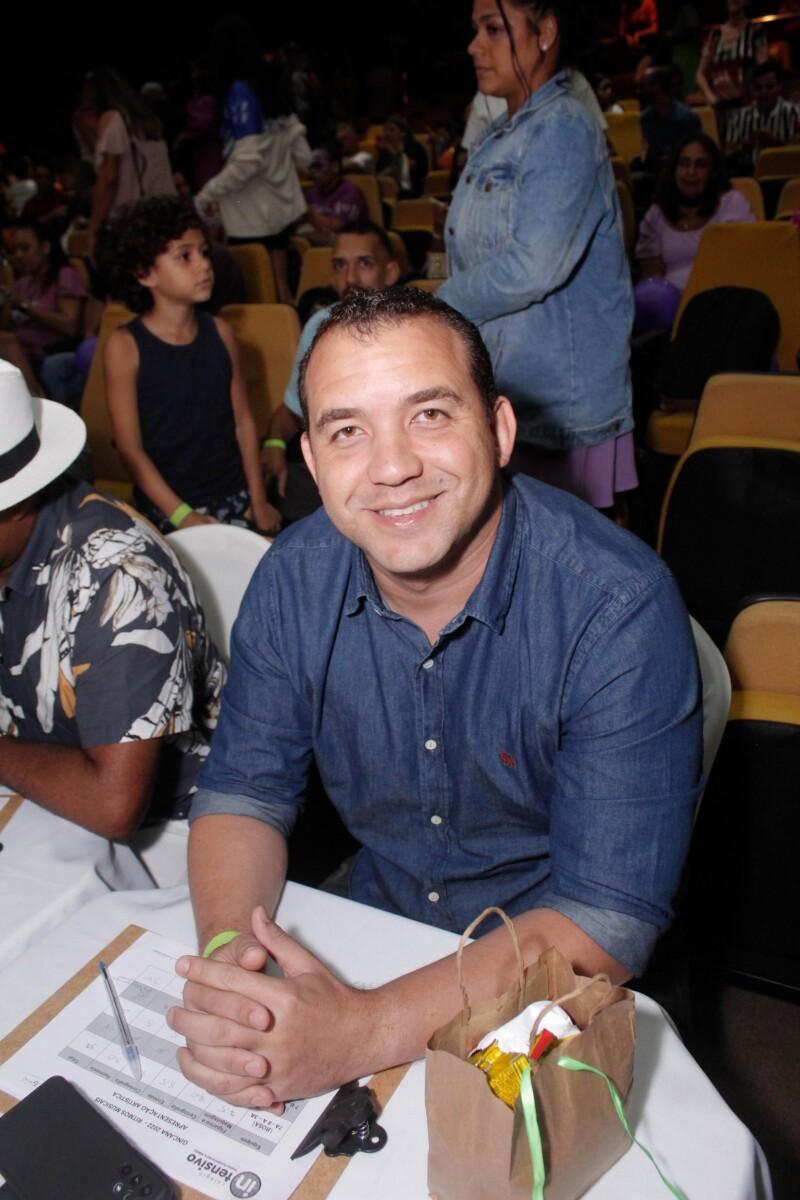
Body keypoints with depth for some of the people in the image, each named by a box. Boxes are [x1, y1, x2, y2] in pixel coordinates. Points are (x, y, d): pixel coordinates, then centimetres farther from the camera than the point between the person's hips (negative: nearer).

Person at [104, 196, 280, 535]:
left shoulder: (219, 332, 2)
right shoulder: (125, 345, -8)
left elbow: (243, 420, 7)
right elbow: (130, 448, -8)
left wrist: (258, 499, 4)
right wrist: (182, 516, -12)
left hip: (234, 498, 3)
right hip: (165, 508, -3)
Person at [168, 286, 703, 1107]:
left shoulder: (621, 610, -24)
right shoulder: (294, 579, -10)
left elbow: (607, 921, -24)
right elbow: (245, 790, -3)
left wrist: (364, 1031, -33)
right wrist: (226, 955, -22)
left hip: (551, 984, -3)